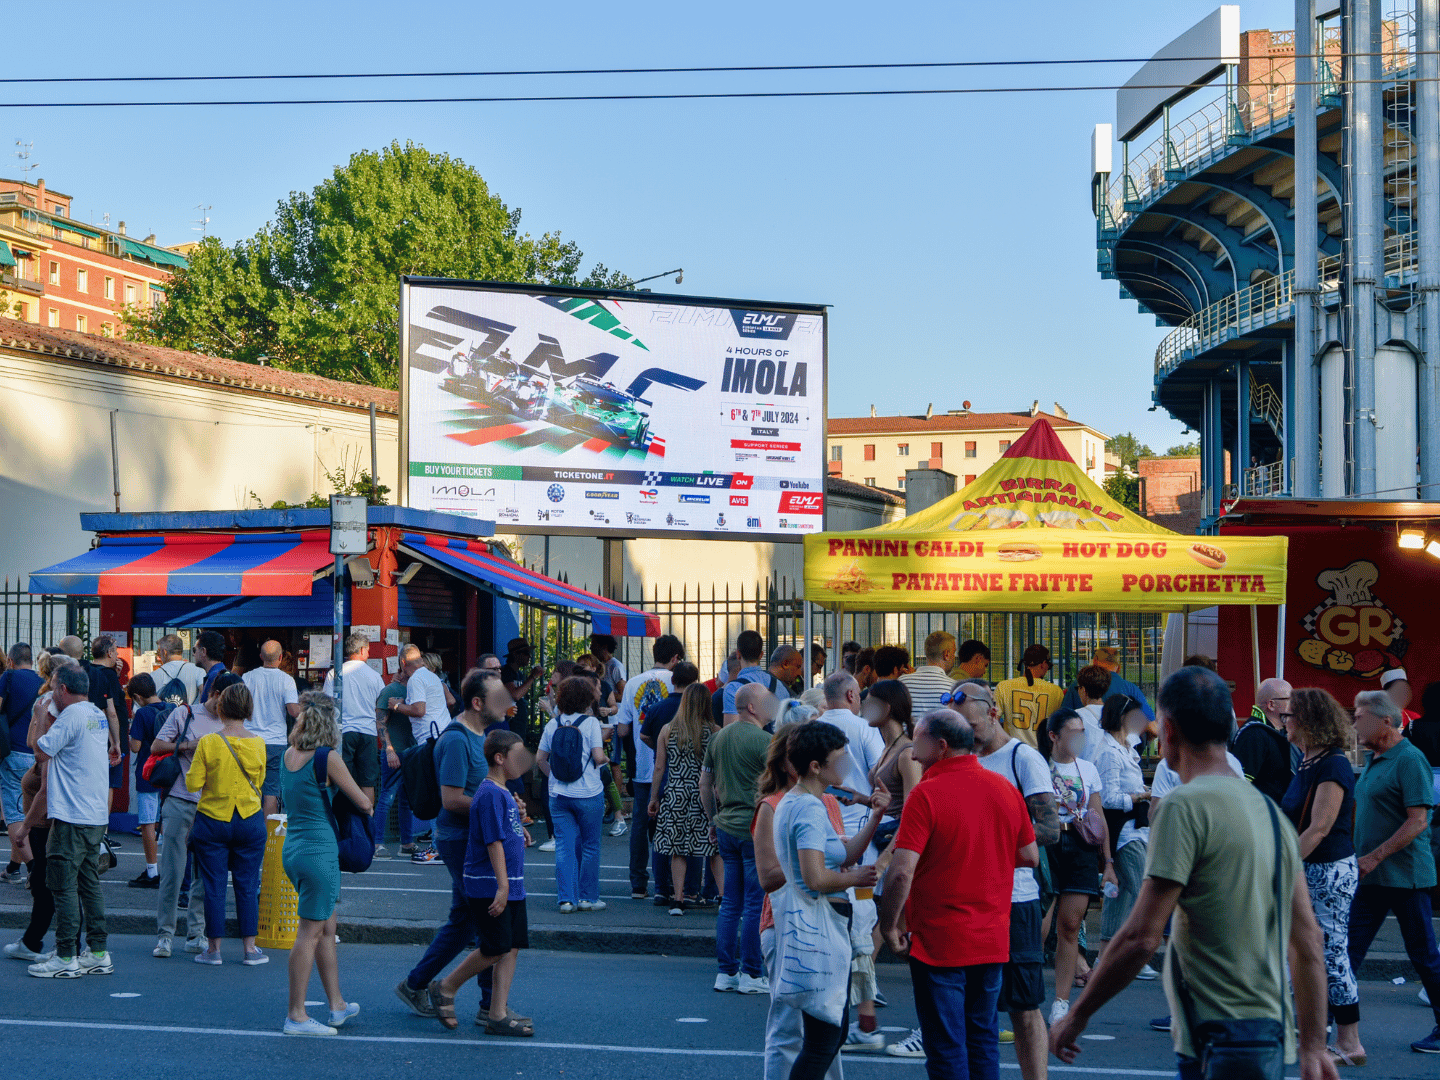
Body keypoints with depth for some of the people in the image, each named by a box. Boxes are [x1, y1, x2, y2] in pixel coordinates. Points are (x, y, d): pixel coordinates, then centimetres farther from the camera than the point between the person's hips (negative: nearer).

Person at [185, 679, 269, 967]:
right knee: (247, 886, 9)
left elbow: (193, 784, -8)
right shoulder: (258, 744, -4)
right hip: (250, 821, 2)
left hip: (212, 820, -2)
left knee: (214, 886, 6)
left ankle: (215, 949, 11)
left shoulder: (208, 743, -12)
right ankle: (250, 949, 11)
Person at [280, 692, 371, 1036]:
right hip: (319, 850, -8)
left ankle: (337, 1004, 26)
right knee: (310, 933, -3)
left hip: (293, 849, 8)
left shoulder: (289, 755, 6)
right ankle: (296, 1016, 1)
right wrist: (366, 804, 15)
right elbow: (363, 803, -7)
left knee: (327, 929, 17)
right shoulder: (328, 757, -13)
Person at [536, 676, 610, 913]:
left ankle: (566, 898, 1)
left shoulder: (553, 724, 5)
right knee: (590, 845, 8)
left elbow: (540, 758, 6)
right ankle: (588, 897, 12)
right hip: (588, 794, -3)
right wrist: (606, 760, 7)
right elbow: (598, 756, -14)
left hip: (558, 794, 3)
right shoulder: (590, 723, -7)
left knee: (564, 846, 5)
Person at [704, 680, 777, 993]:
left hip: (726, 826, 7)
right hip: (756, 828, -7)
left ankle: (725, 971, 15)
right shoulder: (763, 741, -12)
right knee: (756, 904, -1)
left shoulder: (718, 738, 11)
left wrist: (713, 821, 25)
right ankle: (751, 974, 2)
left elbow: (705, 784, 17)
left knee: (730, 903, 13)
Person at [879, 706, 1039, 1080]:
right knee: (983, 1039, 17)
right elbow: (1030, 856, 13)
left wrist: (889, 927, -10)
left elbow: (902, 872, -22)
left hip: (939, 943, -6)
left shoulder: (927, 793, -16)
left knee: (946, 1049, 3)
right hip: (993, 939, 6)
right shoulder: (1005, 789, 2)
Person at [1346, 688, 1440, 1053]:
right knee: (1349, 948, 5)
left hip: (1406, 876, -8)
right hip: (1371, 877, 8)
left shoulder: (1410, 759, -14)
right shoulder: (1373, 760, 13)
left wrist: (1375, 857, -22)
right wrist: (1359, 858, 15)